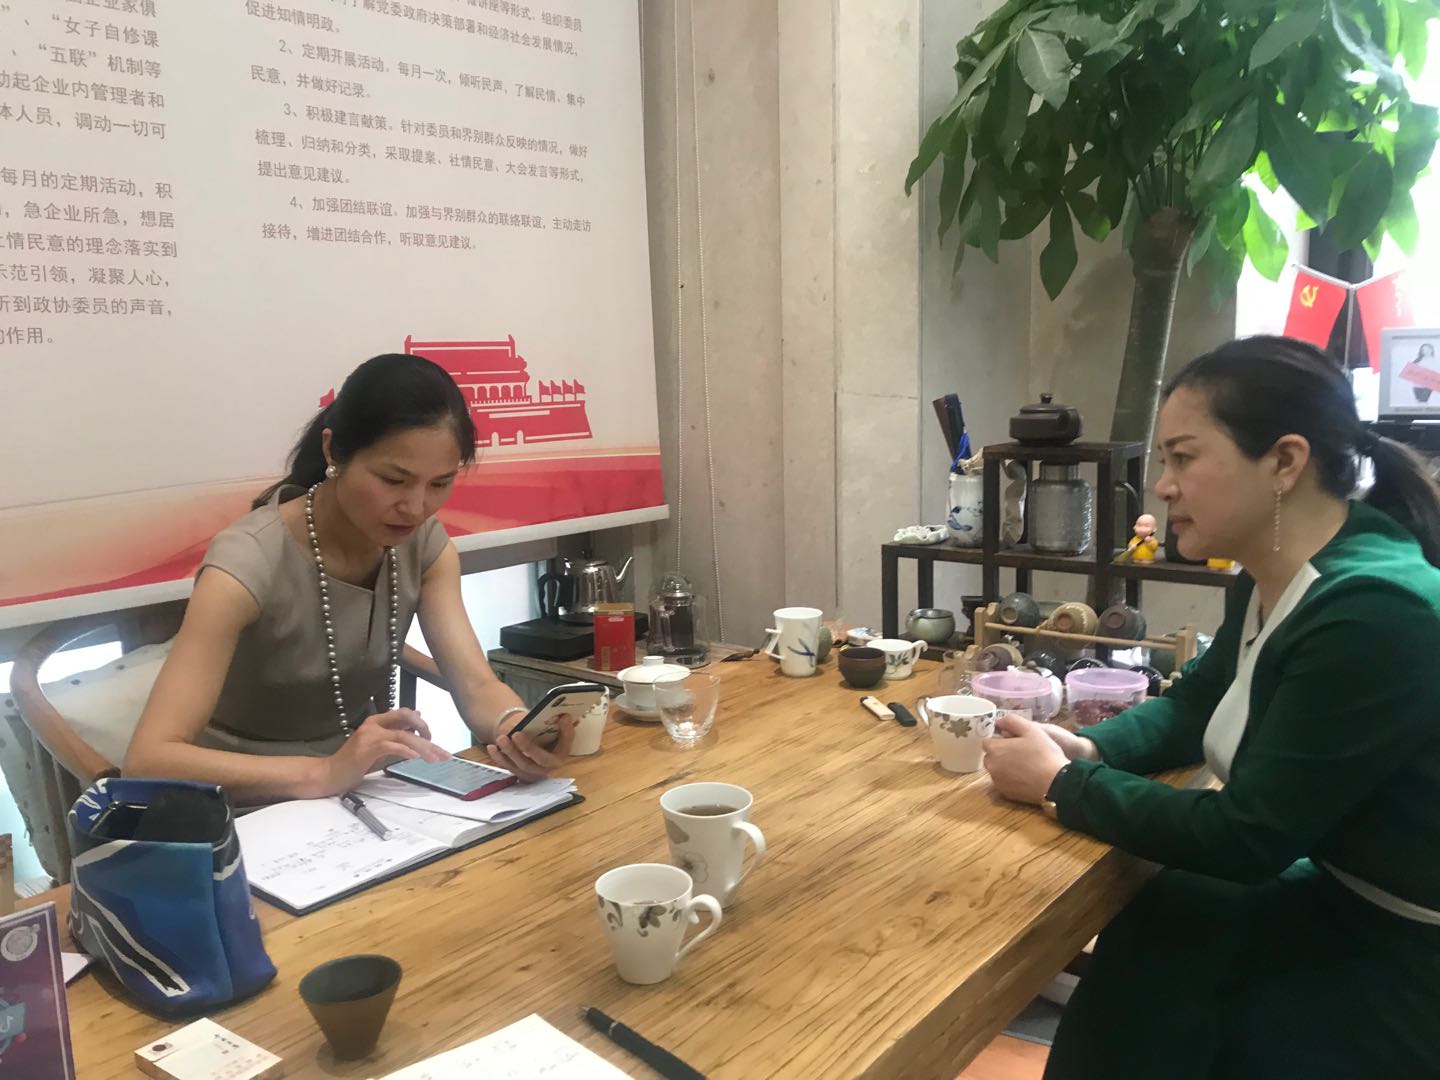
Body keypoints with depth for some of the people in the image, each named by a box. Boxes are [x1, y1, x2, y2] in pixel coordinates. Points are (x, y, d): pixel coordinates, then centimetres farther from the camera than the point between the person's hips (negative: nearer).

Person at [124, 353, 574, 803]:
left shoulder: (424, 543, -6)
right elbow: (147, 761, -29)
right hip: (255, 808, -3)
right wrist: (323, 774, -40)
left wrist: (519, 730, -33)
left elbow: (477, 687, -12)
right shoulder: (250, 563, -23)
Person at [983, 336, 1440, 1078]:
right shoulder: (1270, 584, -1)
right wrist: (1089, 749, -9)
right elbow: (1192, 707, 12)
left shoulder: (1374, 614, -30)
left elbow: (1246, 838, -27)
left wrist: (1062, 786, -17)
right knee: (1134, 948, -1)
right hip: (1345, 902, 7)